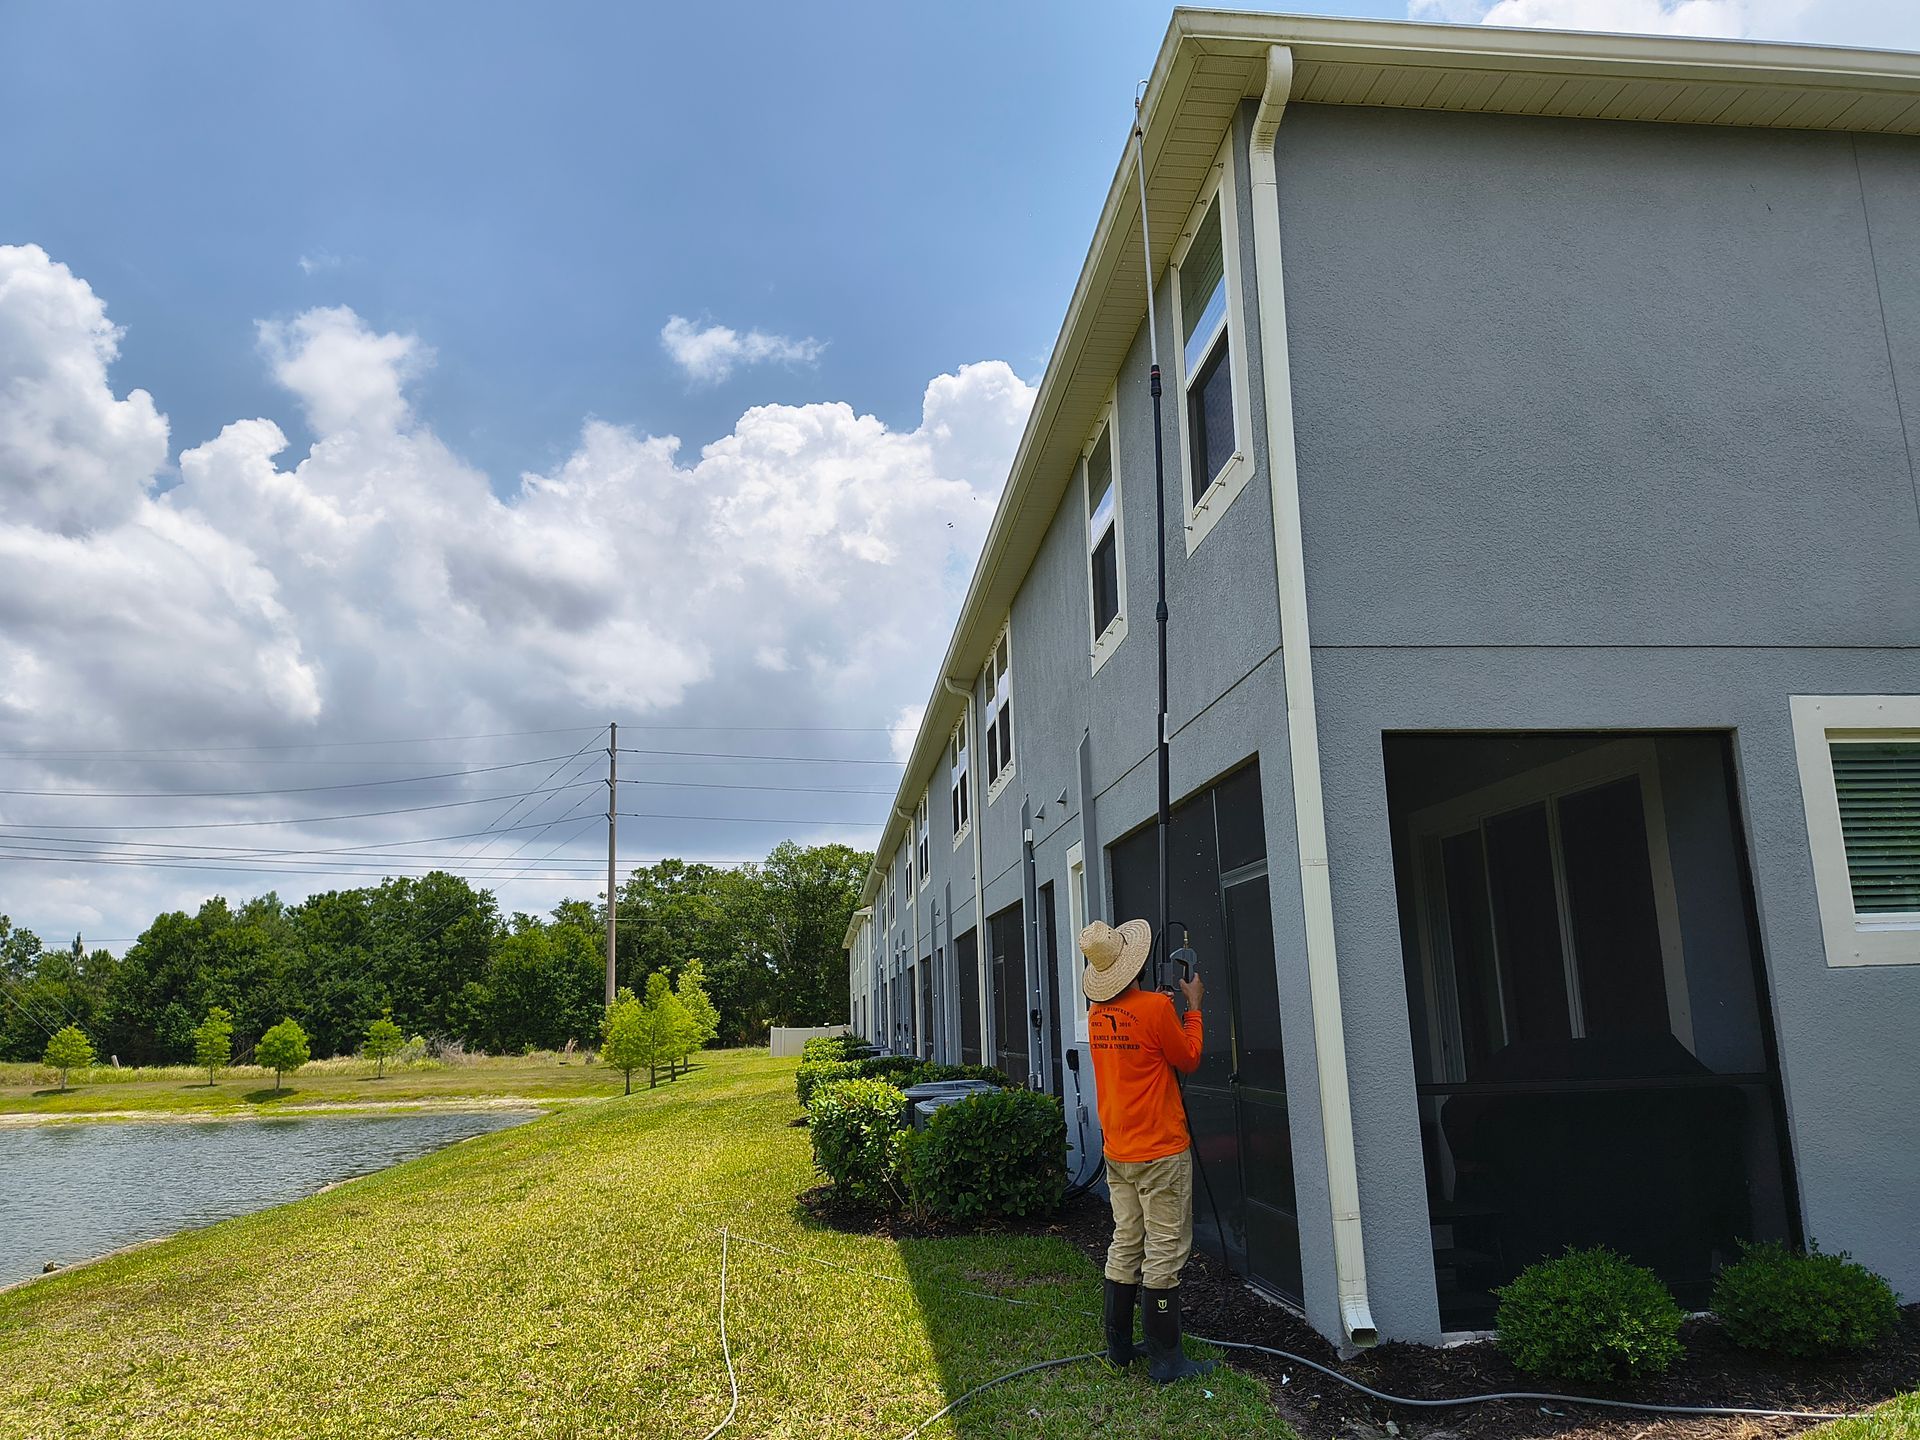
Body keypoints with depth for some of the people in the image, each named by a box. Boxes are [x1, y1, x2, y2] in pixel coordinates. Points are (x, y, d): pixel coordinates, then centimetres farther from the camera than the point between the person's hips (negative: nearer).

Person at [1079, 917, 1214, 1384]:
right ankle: (1166, 1359, 7)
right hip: (1161, 1152, -7)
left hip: (1117, 1152, 7)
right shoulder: (1155, 1007, -19)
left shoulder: (1097, 1015, 2)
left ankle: (1119, 1348, 24)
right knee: (1164, 1253, 1)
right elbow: (1188, 1060, -5)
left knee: (1125, 1248, 16)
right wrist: (1193, 1008, 7)